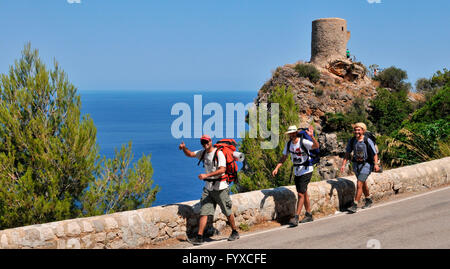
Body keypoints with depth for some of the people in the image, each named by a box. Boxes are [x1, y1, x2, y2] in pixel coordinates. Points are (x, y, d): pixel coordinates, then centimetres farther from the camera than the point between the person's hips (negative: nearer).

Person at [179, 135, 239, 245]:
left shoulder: (219, 153, -13)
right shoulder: (203, 153, 8)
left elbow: (222, 170, -24)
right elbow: (190, 154, 18)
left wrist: (206, 175, -30)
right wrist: (184, 148, -4)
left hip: (220, 187, -6)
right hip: (208, 187, 6)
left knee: (228, 212, 6)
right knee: (204, 212, -4)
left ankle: (235, 232, 24)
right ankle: (199, 236, -6)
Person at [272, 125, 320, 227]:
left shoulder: (303, 142, -18)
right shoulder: (288, 144, 2)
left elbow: (316, 146, -33)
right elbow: (283, 158, 8)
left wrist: (312, 136, -49)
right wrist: (276, 168, -4)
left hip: (306, 171, -7)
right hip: (297, 172, 7)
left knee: (301, 194, -11)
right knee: (304, 193, 15)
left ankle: (296, 218, -11)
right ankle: (309, 215, 26)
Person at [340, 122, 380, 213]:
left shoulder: (368, 141, -18)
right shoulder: (352, 141, -6)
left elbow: (375, 154, -11)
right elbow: (347, 154, 1)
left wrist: (376, 164, -21)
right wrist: (343, 164, -6)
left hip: (366, 164, -5)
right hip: (356, 164, 6)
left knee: (359, 184, -14)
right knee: (363, 183, 21)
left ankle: (355, 205, -9)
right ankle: (368, 201, 42)